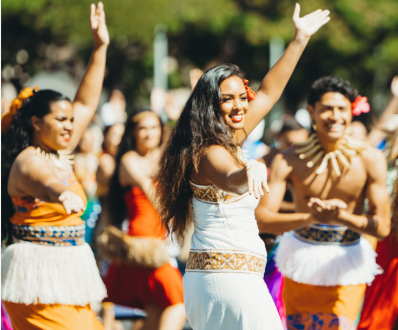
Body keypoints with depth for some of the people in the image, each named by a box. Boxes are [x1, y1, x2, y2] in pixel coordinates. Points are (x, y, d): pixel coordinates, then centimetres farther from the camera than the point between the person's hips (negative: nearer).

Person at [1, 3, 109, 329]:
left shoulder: (59, 154, 14)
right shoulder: (28, 161, -12)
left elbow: (86, 104, 23)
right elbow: (43, 182, -37)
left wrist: (101, 48, 22)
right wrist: (63, 194, -60)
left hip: (68, 273, 9)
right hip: (39, 269, -9)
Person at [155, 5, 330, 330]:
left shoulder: (229, 142, 13)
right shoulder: (211, 153, -15)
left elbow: (269, 93, 23)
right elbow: (230, 180, -39)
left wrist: (300, 39, 30)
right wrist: (252, 169, -62)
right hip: (231, 276, -10)